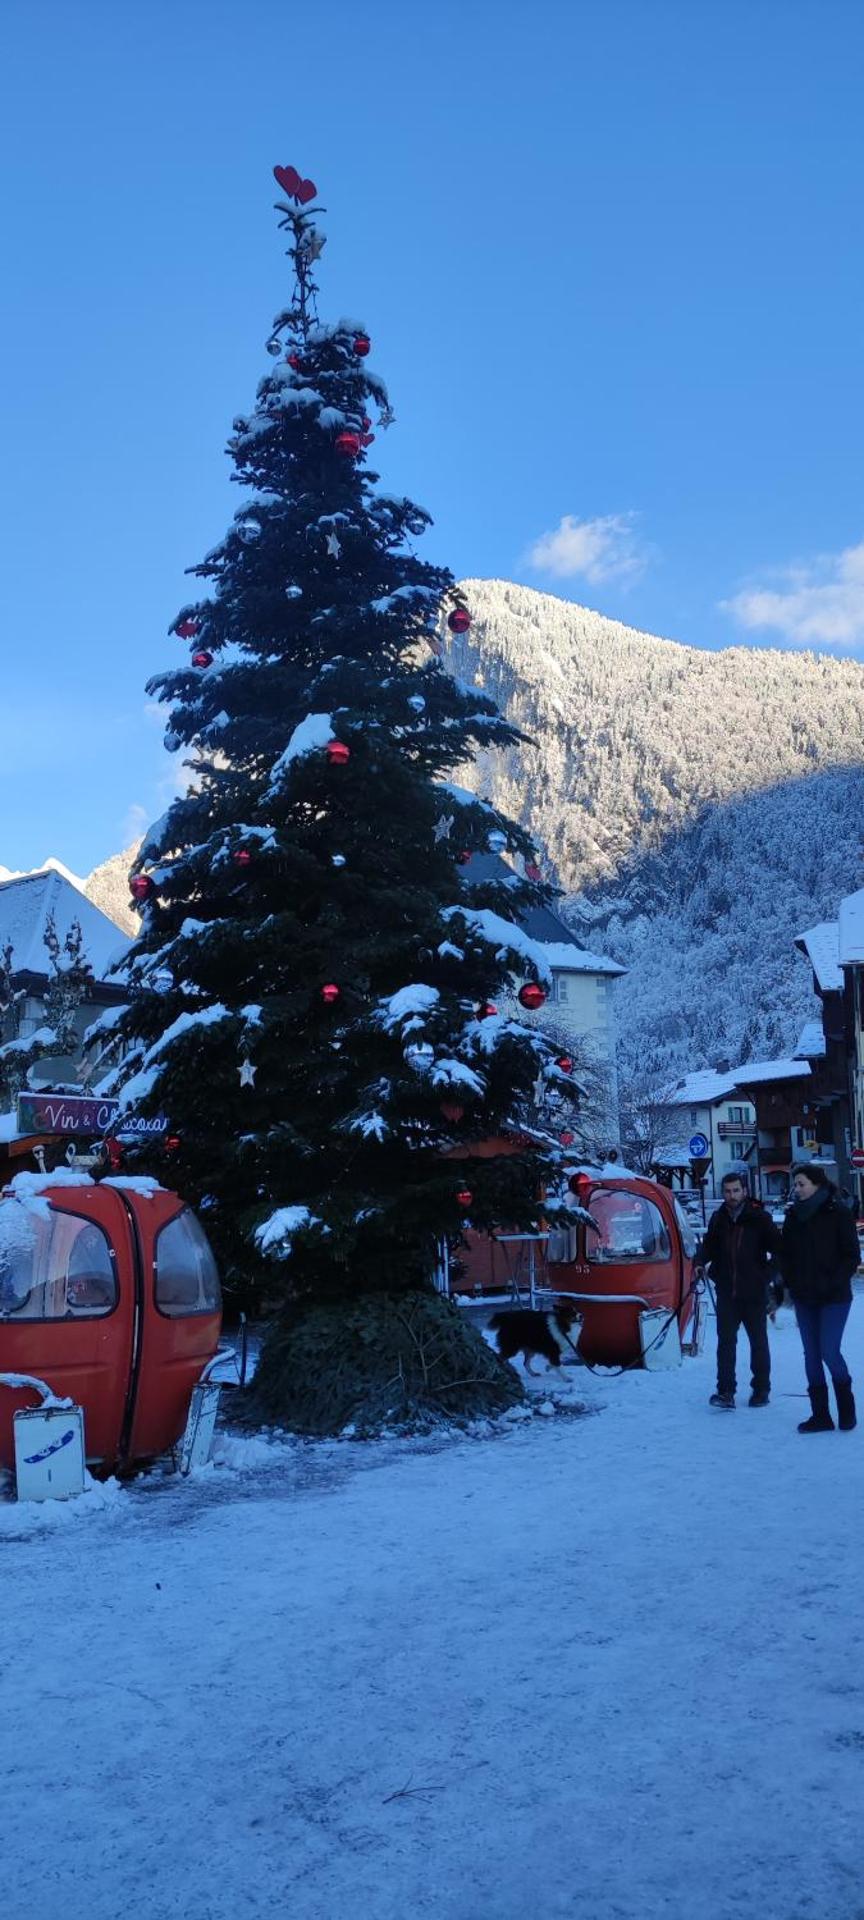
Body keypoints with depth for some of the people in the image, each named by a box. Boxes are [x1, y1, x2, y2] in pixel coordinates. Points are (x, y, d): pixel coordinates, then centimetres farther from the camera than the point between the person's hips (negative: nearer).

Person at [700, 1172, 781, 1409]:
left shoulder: (759, 1217, -6)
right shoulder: (718, 1219, 4)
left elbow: (778, 1248, -2)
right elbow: (708, 1248, 13)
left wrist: (767, 1272, -10)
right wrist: (702, 1263, -5)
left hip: (754, 1292, -2)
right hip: (726, 1292, 2)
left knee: (758, 1341, 10)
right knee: (725, 1341, -1)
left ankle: (761, 1389, 20)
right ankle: (725, 1391, 0)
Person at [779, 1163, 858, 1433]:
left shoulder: (837, 1213, -8)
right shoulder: (794, 1215, 6)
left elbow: (852, 1256, -7)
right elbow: (784, 1254, 13)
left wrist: (832, 1283, -13)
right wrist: (791, 1282, 1)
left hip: (834, 1298, -5)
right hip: (804, 1298, 5)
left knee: (829, 1351, -9)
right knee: (812, 1355, 6)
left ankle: (846, 1405, 15)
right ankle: (820, 1415, 12)